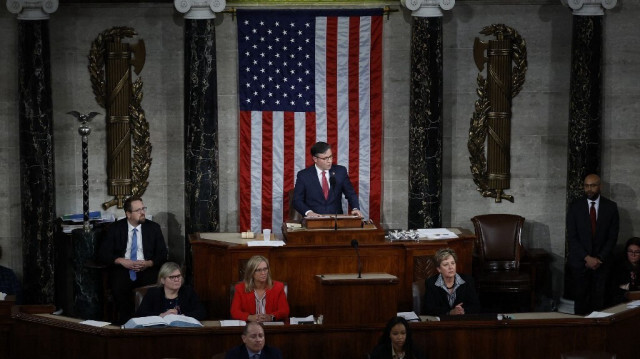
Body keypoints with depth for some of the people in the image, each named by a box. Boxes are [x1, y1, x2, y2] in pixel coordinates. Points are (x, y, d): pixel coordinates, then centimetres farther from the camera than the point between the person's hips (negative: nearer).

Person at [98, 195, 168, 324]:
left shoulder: (153, 228, 10)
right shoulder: (115, 229, 8)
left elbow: (162, 254, 7)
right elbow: (103, 253, 3)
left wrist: (149, 263, -13)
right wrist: (121, 261, -14)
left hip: (147, 269, 0)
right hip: (123, 269, 0)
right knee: (119, 289, -34)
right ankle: (125, 319, -14)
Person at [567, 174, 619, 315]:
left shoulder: (611, 207, 3)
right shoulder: (575, 207, 1)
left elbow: (613, 236, 2)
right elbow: (571, 237, -3)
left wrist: (600, 258, -8)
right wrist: (587, 258, -11)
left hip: (602, 261, 0)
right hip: (579, 261, 0)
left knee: (598, 298, -3)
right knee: (580, 297, -1)